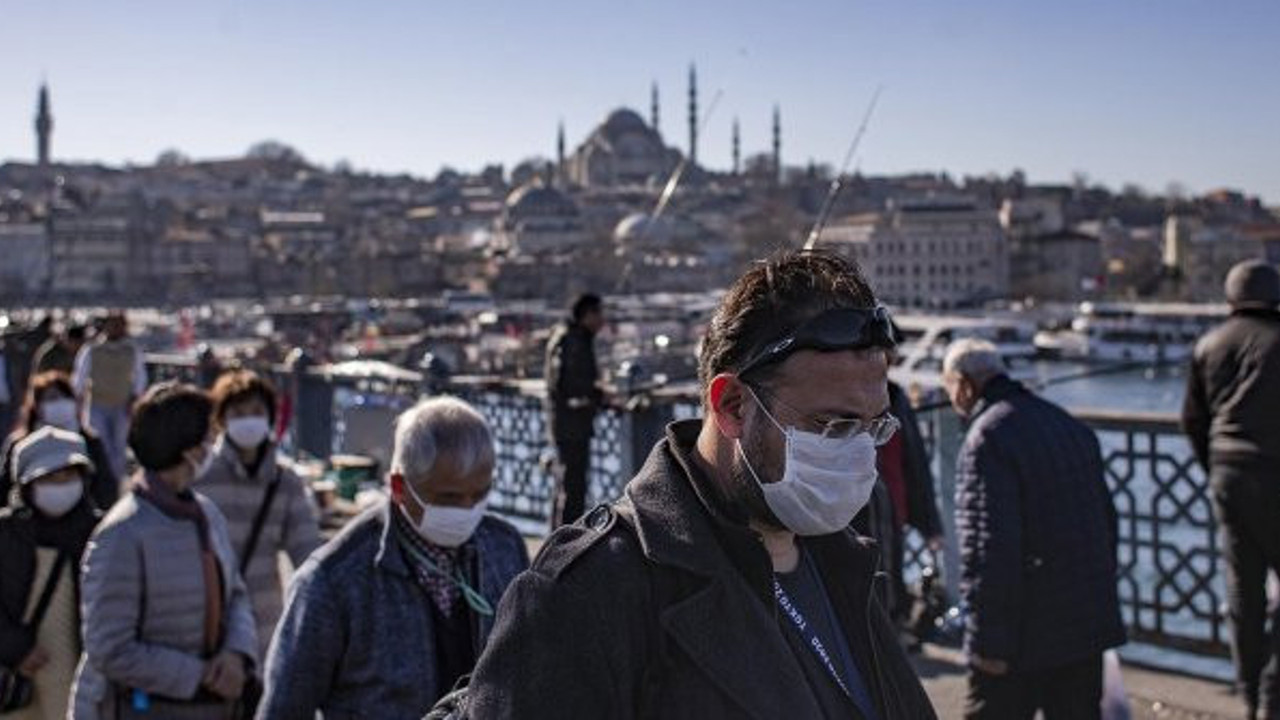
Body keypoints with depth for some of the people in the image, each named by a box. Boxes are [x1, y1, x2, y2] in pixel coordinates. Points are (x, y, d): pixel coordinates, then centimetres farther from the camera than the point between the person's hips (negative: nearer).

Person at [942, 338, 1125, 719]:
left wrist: (990, 641, -18)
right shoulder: (1072, 426, 13)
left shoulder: (987, 439, -16)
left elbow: (987, 548, -22)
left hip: (1024, 637, -8)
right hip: (1087, 627, 8)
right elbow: (1107, 521, 19)